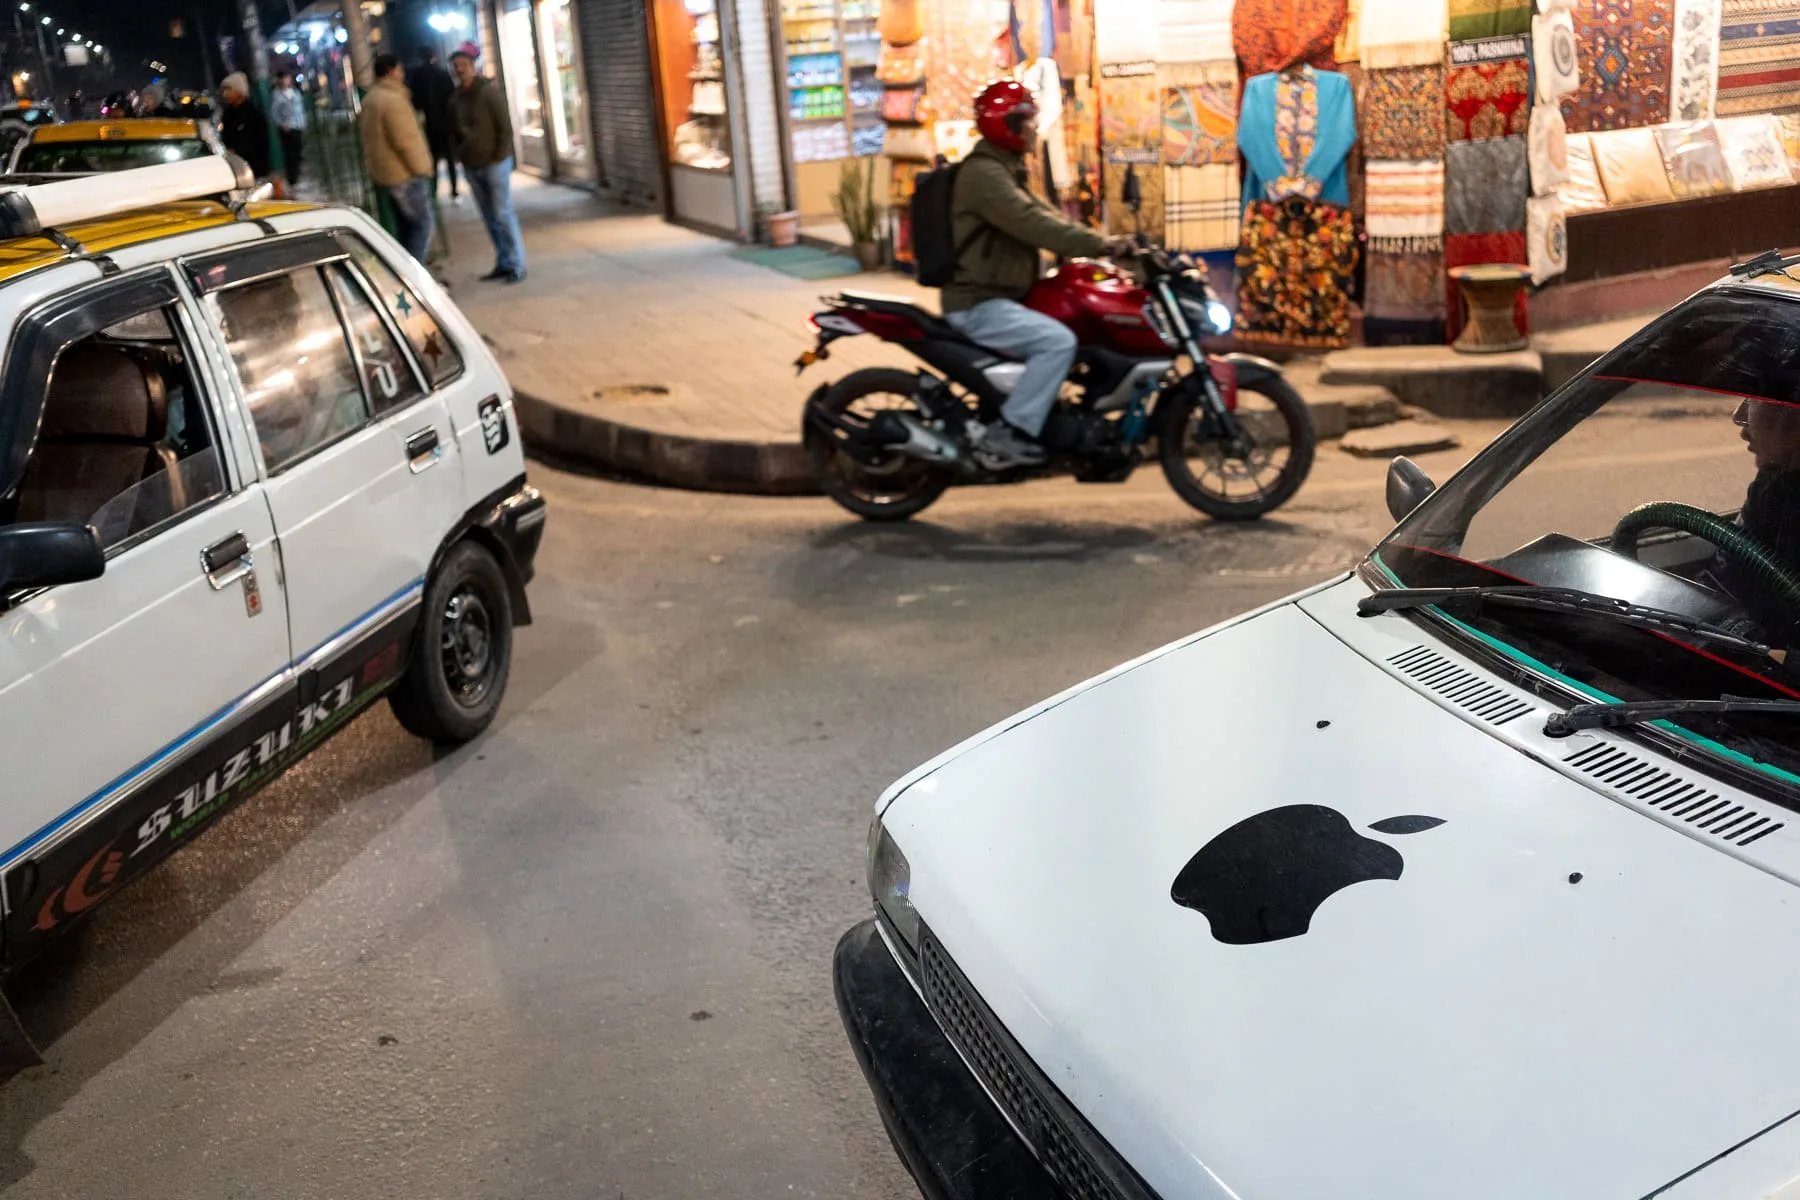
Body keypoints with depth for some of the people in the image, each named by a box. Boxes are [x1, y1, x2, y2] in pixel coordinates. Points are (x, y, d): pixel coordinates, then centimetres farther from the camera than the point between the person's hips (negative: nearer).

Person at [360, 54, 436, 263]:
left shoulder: (370, 99, 13)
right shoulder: (393, 99, -19)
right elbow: (405, 140, -22)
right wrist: (421, 167, -13)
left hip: (383, 172, 10)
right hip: (405, 173, -10)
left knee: (404, 224, 17)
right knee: (422, 223, -5)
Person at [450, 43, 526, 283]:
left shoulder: (488, 91, -10)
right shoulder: (456, 95, 7)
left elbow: (505, 127, -12)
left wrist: (499, 157, -13)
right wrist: (460, 155, 9)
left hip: (494, 162, -6)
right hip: (471, 165, 6)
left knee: (503, 215, -4)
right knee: (489, 218, 9)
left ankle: (516, 265, 2)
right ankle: (503, 263, 16)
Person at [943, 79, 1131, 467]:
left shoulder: (1005, 170, 19)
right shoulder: (983, 173, -16)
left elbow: (1046, 216, 14)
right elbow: (1031, 223, -28)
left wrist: (1099, 243, 1)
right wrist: (1097, 244, -29)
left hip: (998, 297, 11)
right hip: (979, 304, -11)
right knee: (1058, 341, -25)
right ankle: (1007, 433, -22)